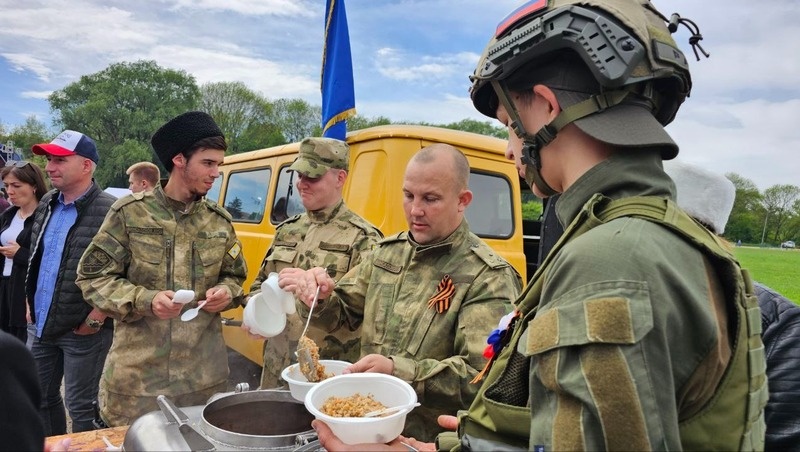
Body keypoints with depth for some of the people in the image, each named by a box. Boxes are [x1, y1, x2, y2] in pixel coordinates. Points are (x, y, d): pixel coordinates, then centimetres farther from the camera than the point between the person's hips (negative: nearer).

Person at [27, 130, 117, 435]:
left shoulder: (109, 212, -18)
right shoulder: (46, 205, 7)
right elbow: (35, 259, 20)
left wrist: (96, 319, -16)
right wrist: (31, 304, 14)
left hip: (82, 332, -8)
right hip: (43, 327, 8)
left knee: (79, 407, 7)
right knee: (42, 398, 21)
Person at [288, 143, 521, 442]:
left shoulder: (489, 277, -18)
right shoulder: (387, 251, 2)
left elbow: (484, 377, -24)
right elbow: (344, 312, 11)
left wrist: (398, 371, -33)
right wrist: (321, 299, -11)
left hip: (432, 439, -5)